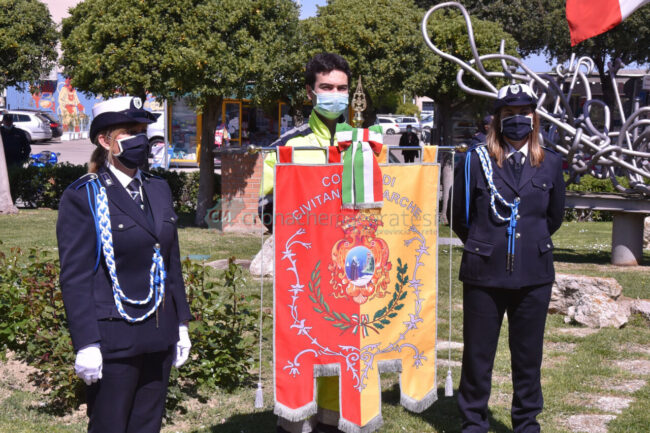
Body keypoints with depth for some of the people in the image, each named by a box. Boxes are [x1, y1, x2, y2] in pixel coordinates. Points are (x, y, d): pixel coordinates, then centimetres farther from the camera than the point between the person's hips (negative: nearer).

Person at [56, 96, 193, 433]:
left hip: (159, 337, 6)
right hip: (114, 339, -6)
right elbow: (75, 278, -12)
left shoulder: (158, 190, 11)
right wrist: (86, 345, -16)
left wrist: (181, 324, 13)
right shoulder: (83, 197, -8)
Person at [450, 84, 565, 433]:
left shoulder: (550, 164, 6)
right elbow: (460, 217, 7)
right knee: (477, 354, 7)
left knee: (528, 355, 11)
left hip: (534, 275, 2)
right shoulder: (477, 160, -2)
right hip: (484, 274, -2)